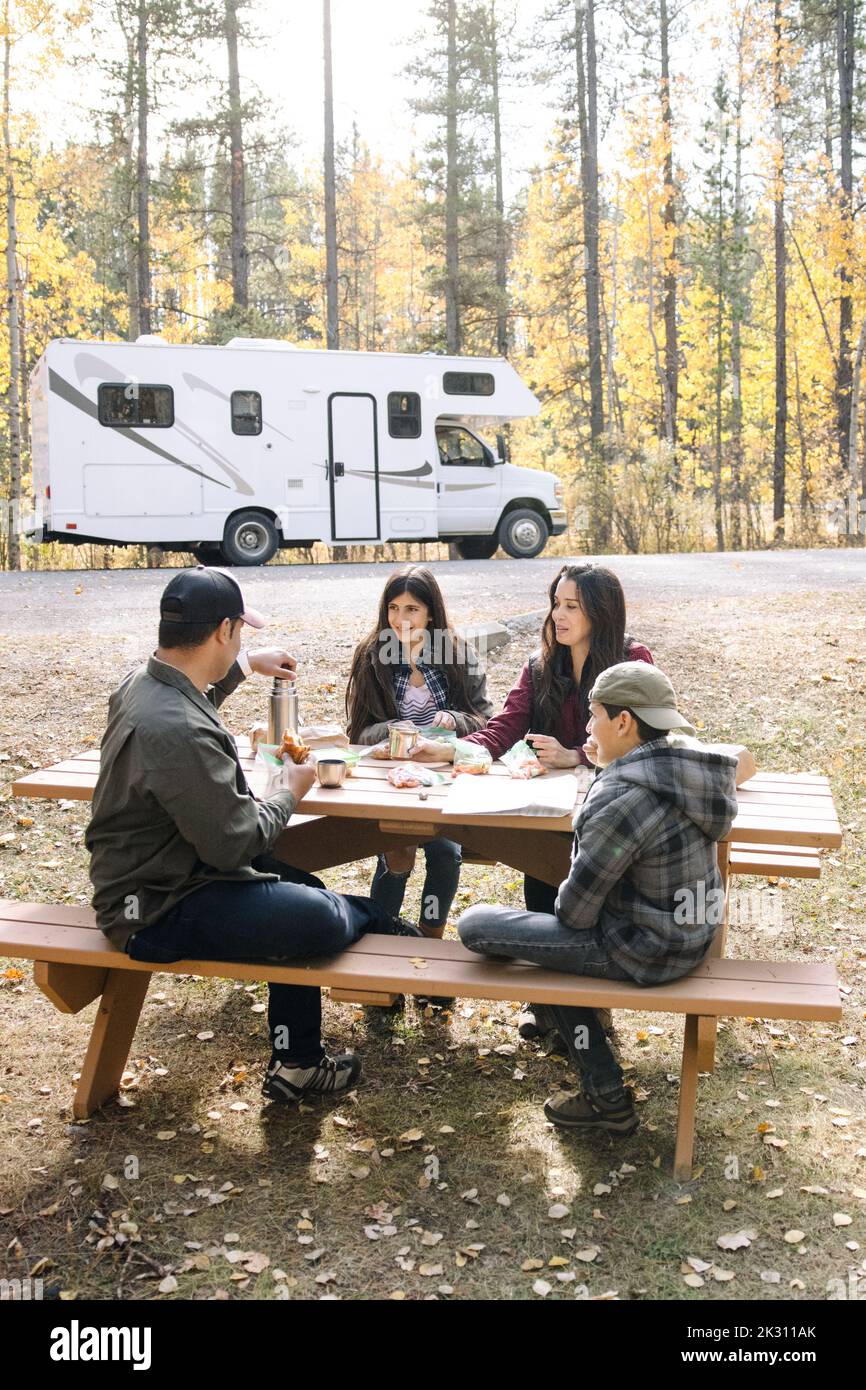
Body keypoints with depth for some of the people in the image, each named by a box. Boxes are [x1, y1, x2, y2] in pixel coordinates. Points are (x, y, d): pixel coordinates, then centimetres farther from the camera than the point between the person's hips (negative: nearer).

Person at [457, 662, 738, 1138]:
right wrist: (611, 768, 3)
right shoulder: (686, 763, -2)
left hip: (644, 951, -9)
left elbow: (575, 912, -21)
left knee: (473, 925, -3)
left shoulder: (619, 798, -28)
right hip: (692, 931, 9)